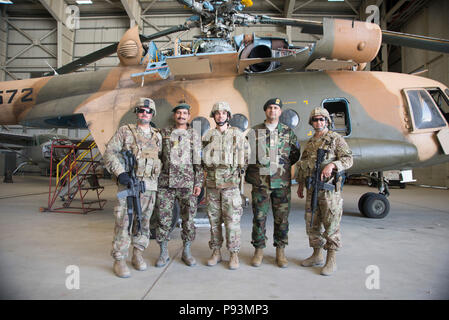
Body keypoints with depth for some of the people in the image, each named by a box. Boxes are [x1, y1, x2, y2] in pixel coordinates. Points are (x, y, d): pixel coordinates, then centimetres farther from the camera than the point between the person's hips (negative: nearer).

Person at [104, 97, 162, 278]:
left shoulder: (157, 137, 15)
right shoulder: (125, 131, 4)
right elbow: (109, 152, -2)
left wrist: (159, 181, 14)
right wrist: (120, 172, -15)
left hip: (150, 186, 4)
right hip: (128, 184, -3)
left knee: (143, 222, 10)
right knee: (123, 222, -4)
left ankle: (138, 255, 24)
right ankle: (119, 260, 7)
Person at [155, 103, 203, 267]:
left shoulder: (194, 135, 7)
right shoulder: (164, 133, 10)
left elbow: (199, 161, 4)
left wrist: (198, 183, -4)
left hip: (187, 184, -1)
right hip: (165, 183, 1)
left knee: (188, 219, 4)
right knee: (163, 219, 3)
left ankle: (186, 252, 19)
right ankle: (164, 253, 18)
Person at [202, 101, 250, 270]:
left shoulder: (238, 134, 3)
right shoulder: (207, 135, 10)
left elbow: (247, 155, 10)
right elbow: (202, 157, 20)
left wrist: (241, 170, 5)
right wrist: (208, 169, 9)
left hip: (230, 183, -3)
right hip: (212, 183, 3)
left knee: (232, 220, -4)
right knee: (214, 220, 9)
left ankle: (234, 254, 7)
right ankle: (216, 253, 20)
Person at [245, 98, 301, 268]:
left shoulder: (288, 132, 7)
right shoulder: (254, 131, 5)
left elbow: (296, 154, 13)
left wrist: (282, 165, 6)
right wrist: (257, 168, 3)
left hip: (282, 183, 1)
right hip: (260, 182, 0)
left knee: (282, 218, 6)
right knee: (259, 217, 4)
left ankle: (280, 251, 20)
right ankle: (259, 250, 18)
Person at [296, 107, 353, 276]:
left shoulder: (336, 138, -1)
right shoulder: (310, 142, 17)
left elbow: (348, 159, -9)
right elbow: (302, 164, 22)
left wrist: (332, 164, -26)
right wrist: (300, 184, 19)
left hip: (330, 188, -6)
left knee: (331, 224, -2)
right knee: (312, 223, 10)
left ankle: (331, 260, 8)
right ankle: (317, 255, 24)